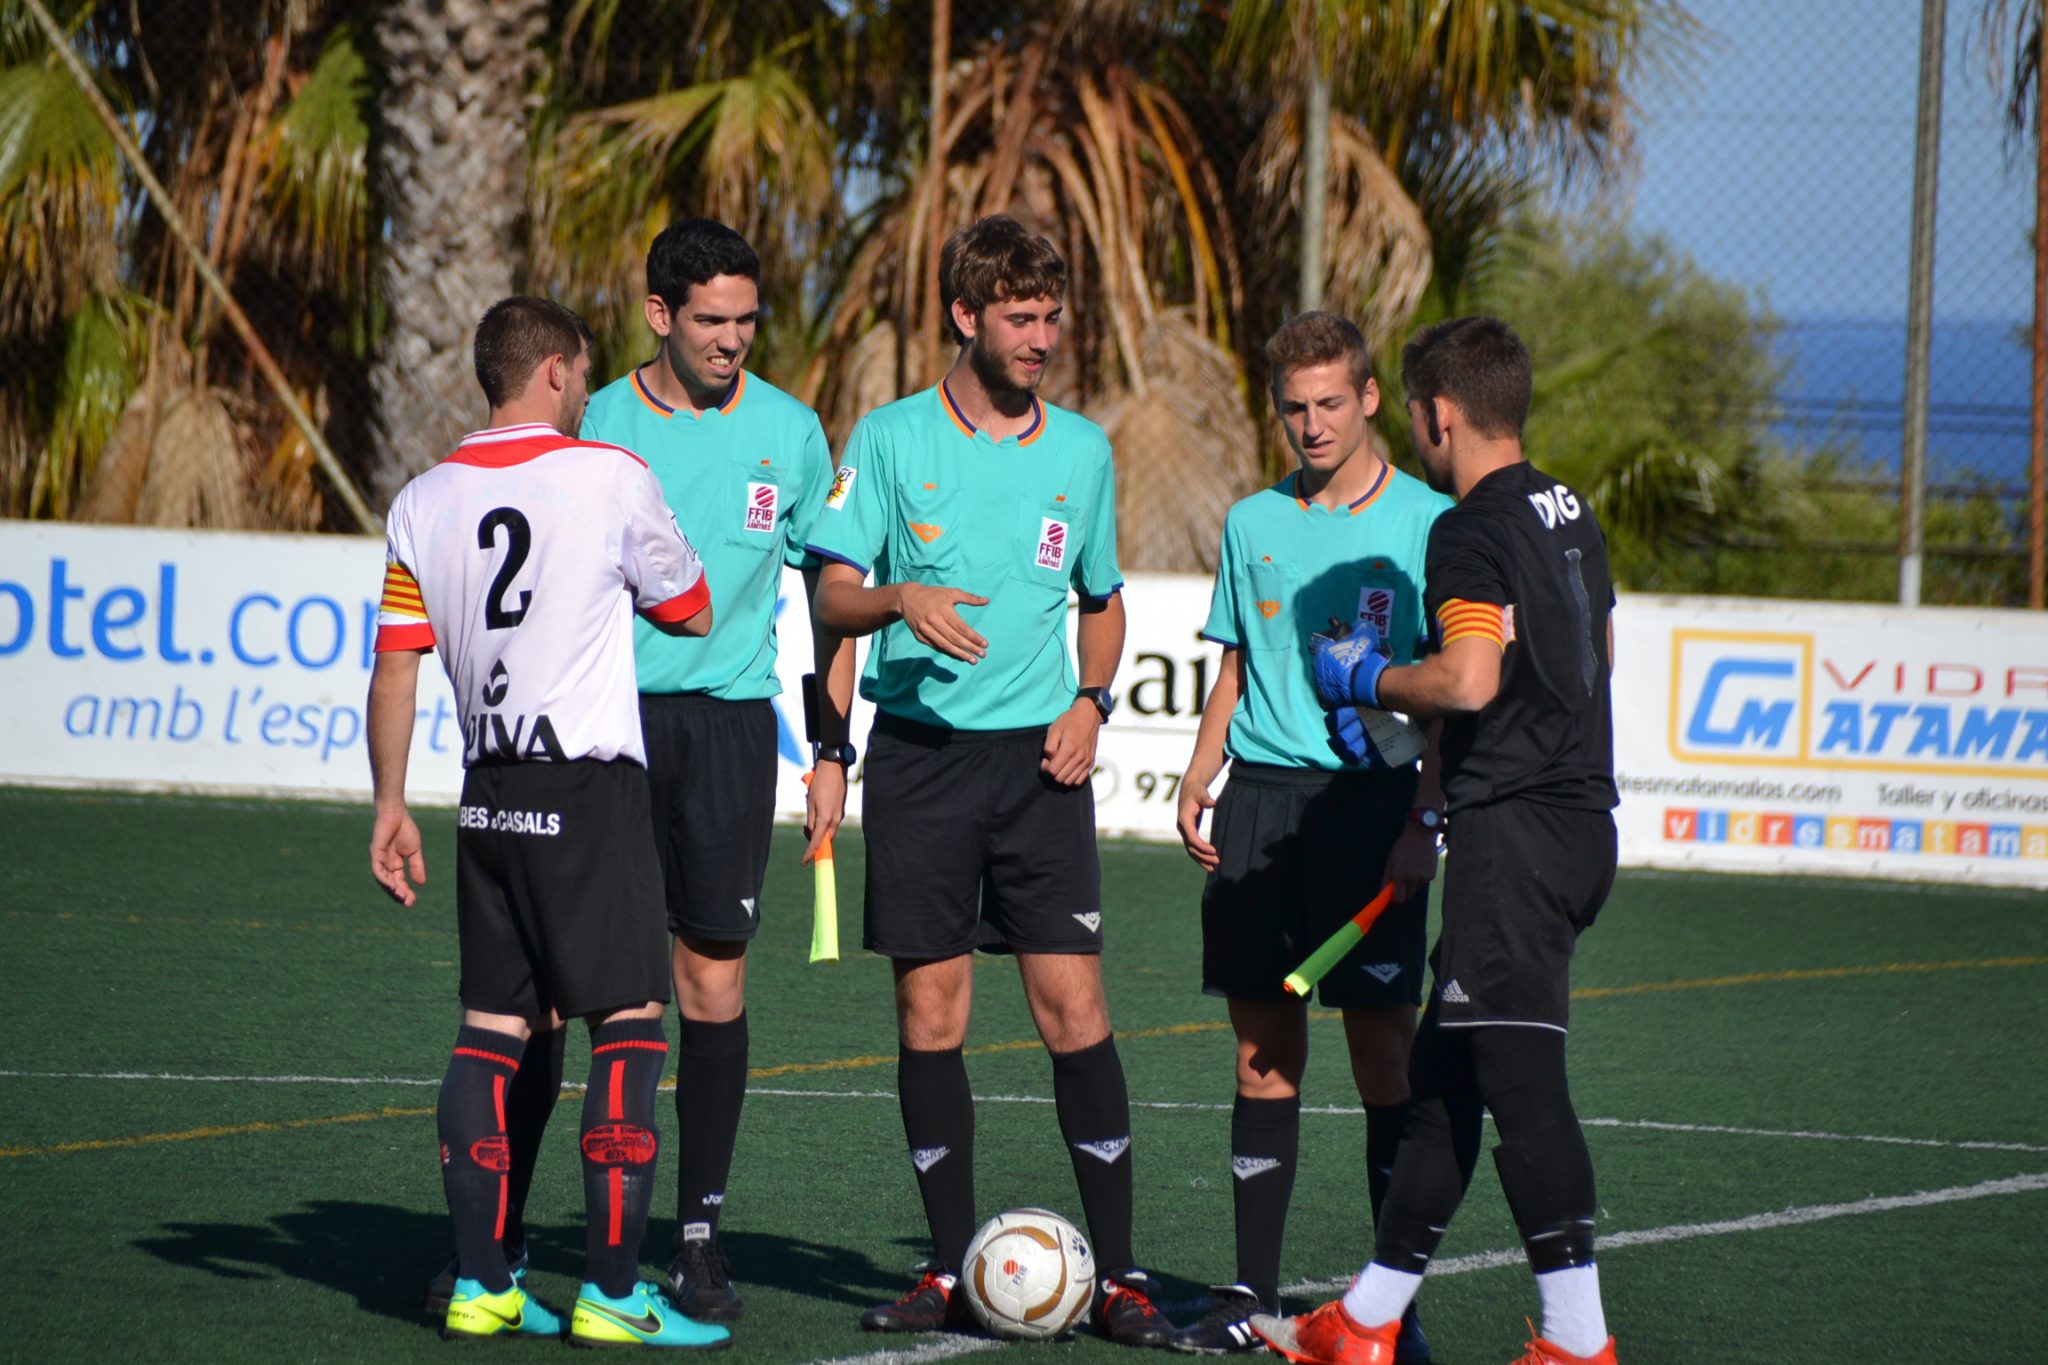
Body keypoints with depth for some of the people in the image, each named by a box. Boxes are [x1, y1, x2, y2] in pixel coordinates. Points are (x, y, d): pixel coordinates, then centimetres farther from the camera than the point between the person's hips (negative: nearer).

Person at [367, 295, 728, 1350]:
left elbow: (396, 665, 8)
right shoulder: (611, 477, -5)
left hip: (487, 796, 6)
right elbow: (691, 611, 7)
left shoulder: (423, 502, 8)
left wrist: (390, 807, 14)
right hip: (591, 783, -6)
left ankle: (479, 1282, 9)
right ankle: (611, 1292, -7)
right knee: (629, 1025, -3)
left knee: (493, 1028, 10)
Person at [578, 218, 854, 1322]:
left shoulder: (789, 433, 5)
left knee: (713, 981, -2)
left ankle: (698, 1235, 6)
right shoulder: (599, 423, 2)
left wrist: (834, 752, 7)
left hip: (728, 723, 0)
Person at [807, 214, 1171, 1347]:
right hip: (919, 750, -1)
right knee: (929, 1009, 1)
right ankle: (952, 1268, 10)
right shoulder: (890, 438, 0)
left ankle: (1118, 1274, -3)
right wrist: (903, 599, -22)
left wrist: (1090, 703, 2)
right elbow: (833, 596, -1)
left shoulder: (1081, 448, 8)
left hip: (1038, 755, 1)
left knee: (1072, 1002, -6)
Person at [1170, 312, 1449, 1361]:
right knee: (1263, 1047, 4)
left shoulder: (1426, 524, 0)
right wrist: (1197, 782, 5)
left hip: (1371, 795, -4)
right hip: (1259, 796, 4)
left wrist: (1426, 817, -11)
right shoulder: (1254, 523, 14)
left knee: (1383, 1043, -5)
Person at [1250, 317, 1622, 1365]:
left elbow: (1469, 681, -24)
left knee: (1520, 1080, -10)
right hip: (1579, 816, 10)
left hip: (1513, 827, -10)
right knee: (1444, 1073, 14)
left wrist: (1367, 680, -6)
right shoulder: (1568, 513, 15)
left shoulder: (1472, 530, -13)